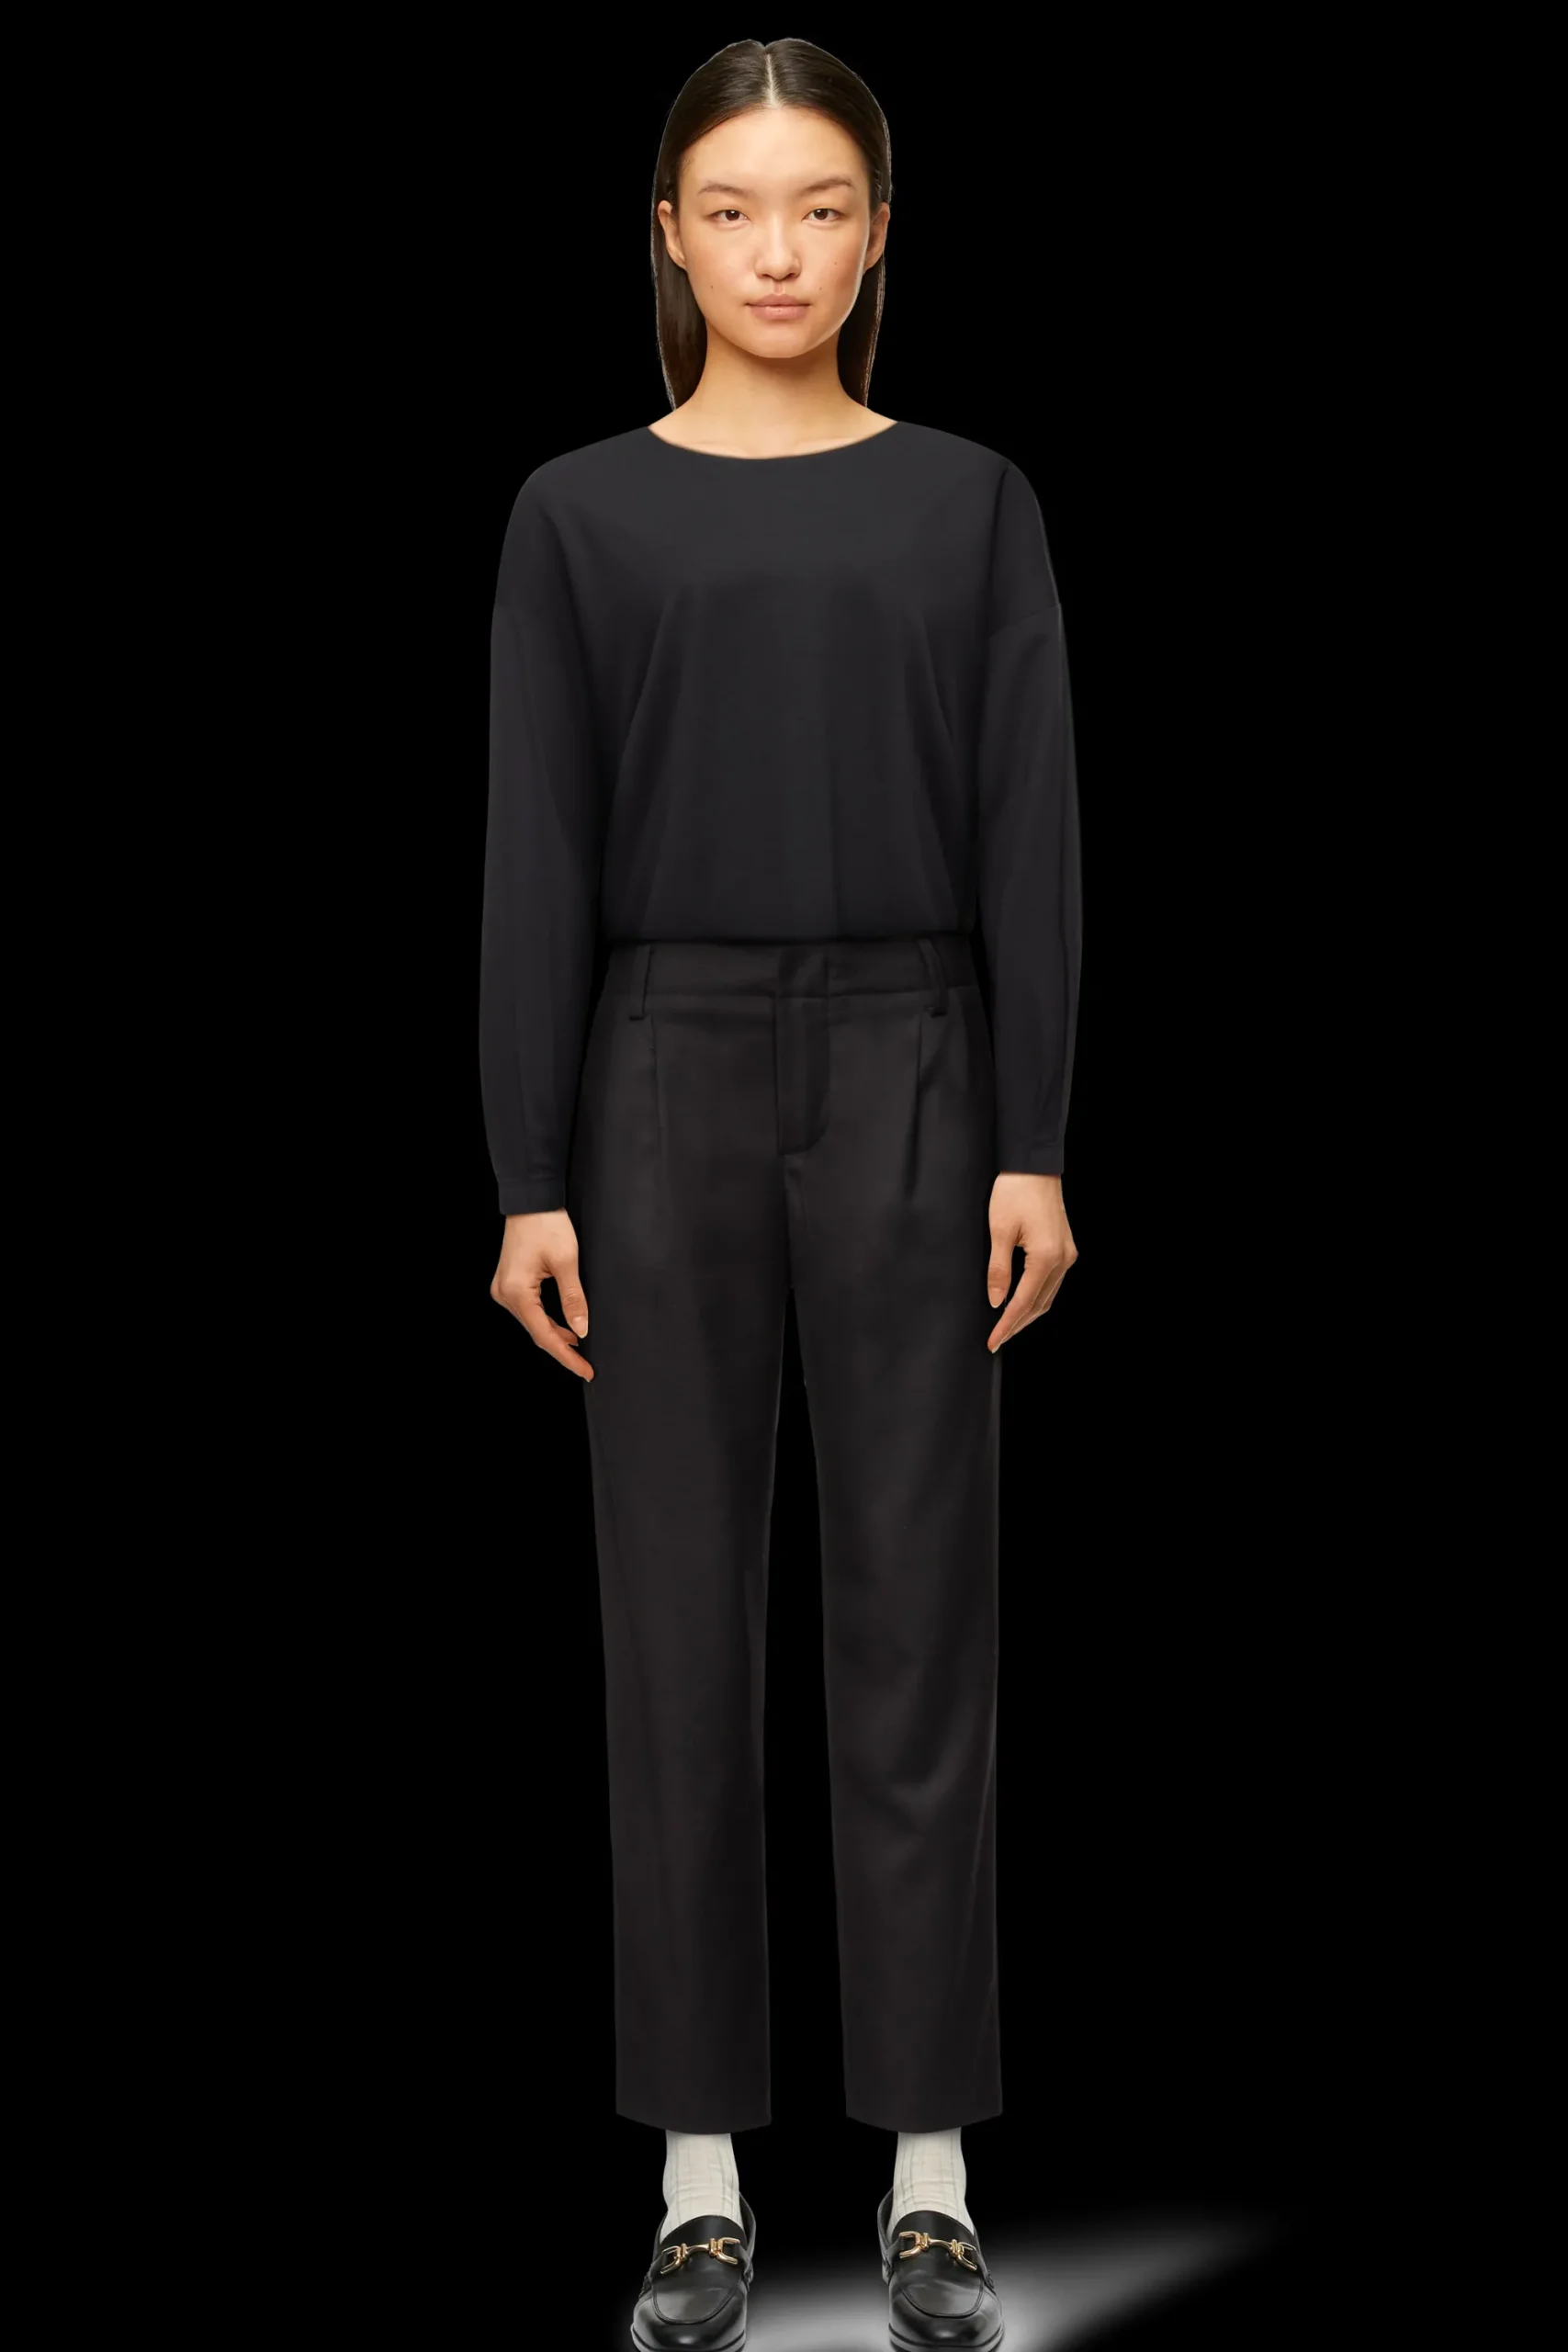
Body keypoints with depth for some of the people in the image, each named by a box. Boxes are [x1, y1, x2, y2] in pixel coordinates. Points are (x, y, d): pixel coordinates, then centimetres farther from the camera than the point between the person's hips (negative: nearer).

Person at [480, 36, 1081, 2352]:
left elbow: (1031, 842, 1)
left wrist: (1035, 1144, -7)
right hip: (667, 1084, 0)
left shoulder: (971, 503, 6)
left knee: (918, 1618, 3)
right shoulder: (583, 510, 4)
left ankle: (929, 2166, 15)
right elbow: (538, 860, 0)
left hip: (909, 1078, 0)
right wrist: (530, 1175, -6)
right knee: (681, 1626, 5)